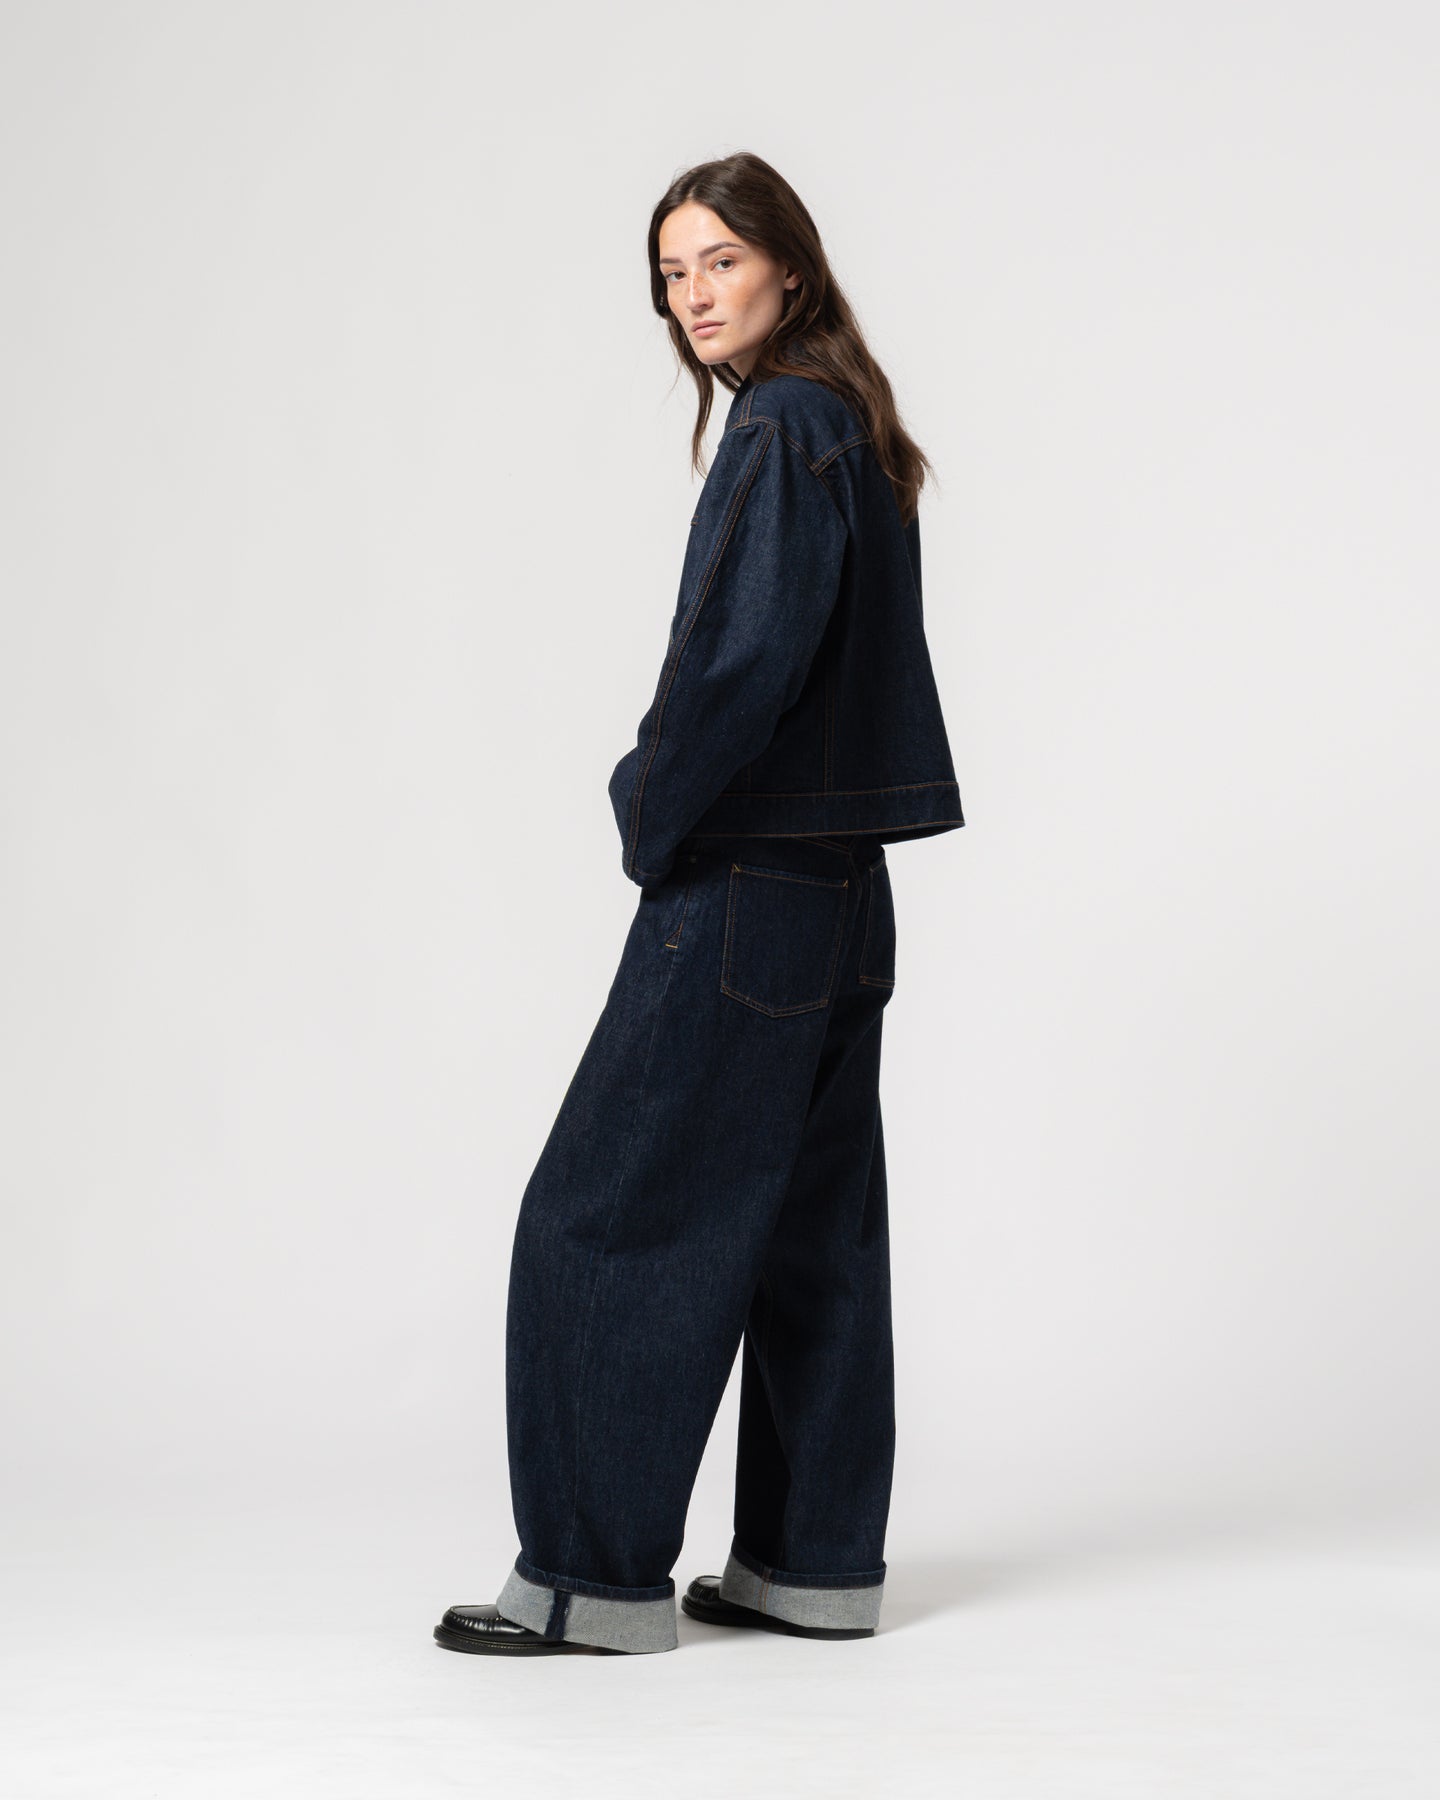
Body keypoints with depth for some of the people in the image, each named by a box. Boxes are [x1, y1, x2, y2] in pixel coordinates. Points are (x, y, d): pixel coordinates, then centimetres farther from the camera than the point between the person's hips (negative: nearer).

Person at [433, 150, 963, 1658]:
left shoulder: (783, 431, -13)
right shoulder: (848, 427, 15)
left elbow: (747, 657, -21)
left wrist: (654, 811, -8)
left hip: (745, 887, -10)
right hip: (832, 884, 10)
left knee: (608, 1213, -4)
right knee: (809, 1220, 12)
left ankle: (597, 1574, 1)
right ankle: (816, 1561, 18)